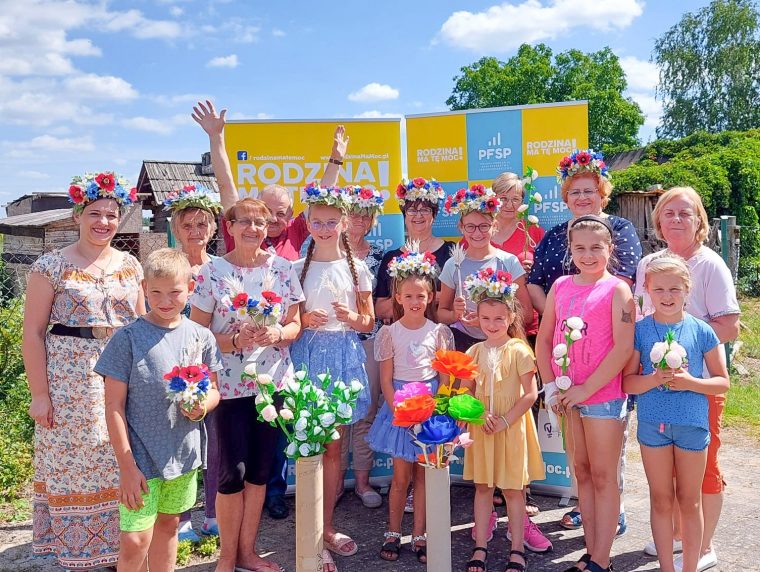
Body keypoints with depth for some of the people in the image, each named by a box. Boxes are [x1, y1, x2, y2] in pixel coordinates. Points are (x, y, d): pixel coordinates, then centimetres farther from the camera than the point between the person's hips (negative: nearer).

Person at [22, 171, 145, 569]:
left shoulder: (130, 265, 8)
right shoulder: (51, 266, -4)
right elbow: (32, 333, -4)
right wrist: (39, 393, -8)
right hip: (69, 384, -3)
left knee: (121, 468, 8)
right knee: (73, 465, 4)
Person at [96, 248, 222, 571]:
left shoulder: (201, 337, 0)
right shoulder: (128, 338, -10)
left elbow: (214, 390, 10)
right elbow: (114, 406, -9)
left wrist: (202, 406, -14)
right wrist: (126, 465, -12)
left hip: (184, 453, 4)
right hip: (140, 456, -3)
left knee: (168, 525, 18)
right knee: (135, 540, -5)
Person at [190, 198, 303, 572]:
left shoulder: (282, 268, 3)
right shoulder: (212, 271, -5)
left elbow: (295, 323, 6)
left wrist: (278, 334, -15)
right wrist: (236, 339, -20)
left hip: (274, 380, 3)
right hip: (230, 384, -3)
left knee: (260, 470, 12)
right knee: (233, 471, 1)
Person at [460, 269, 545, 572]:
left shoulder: (519, 351, -9)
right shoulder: (474, 352, 3)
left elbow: (530, 394, -11)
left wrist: (505, 421, -15)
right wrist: (480, 415, -12)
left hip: (512, 428, -3)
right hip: (481, 428, 4)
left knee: (512, 488, 7)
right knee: (482, 486, 11)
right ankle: (480, 547, 23)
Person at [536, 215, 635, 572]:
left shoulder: (617, 289, -8)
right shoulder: (561, 286, 6)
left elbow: (624, 348, -15)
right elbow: (544, 338, 9)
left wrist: (586, 389, -16)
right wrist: (551, 386, 1)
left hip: (603, 395, -5)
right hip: (569, 395, 5)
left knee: (603, 476, 4)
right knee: (581, 472, 14)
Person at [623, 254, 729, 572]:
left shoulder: (701, 331, -4)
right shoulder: (639, 330, -3)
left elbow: (722, 382, 1)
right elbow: (627, 382, -2)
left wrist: (690, 382, -17)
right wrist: (655, 379, -21)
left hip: (692, 423, 0)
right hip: (653, 423, 1)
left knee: (690, 501, 13)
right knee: (661, 500, 12)